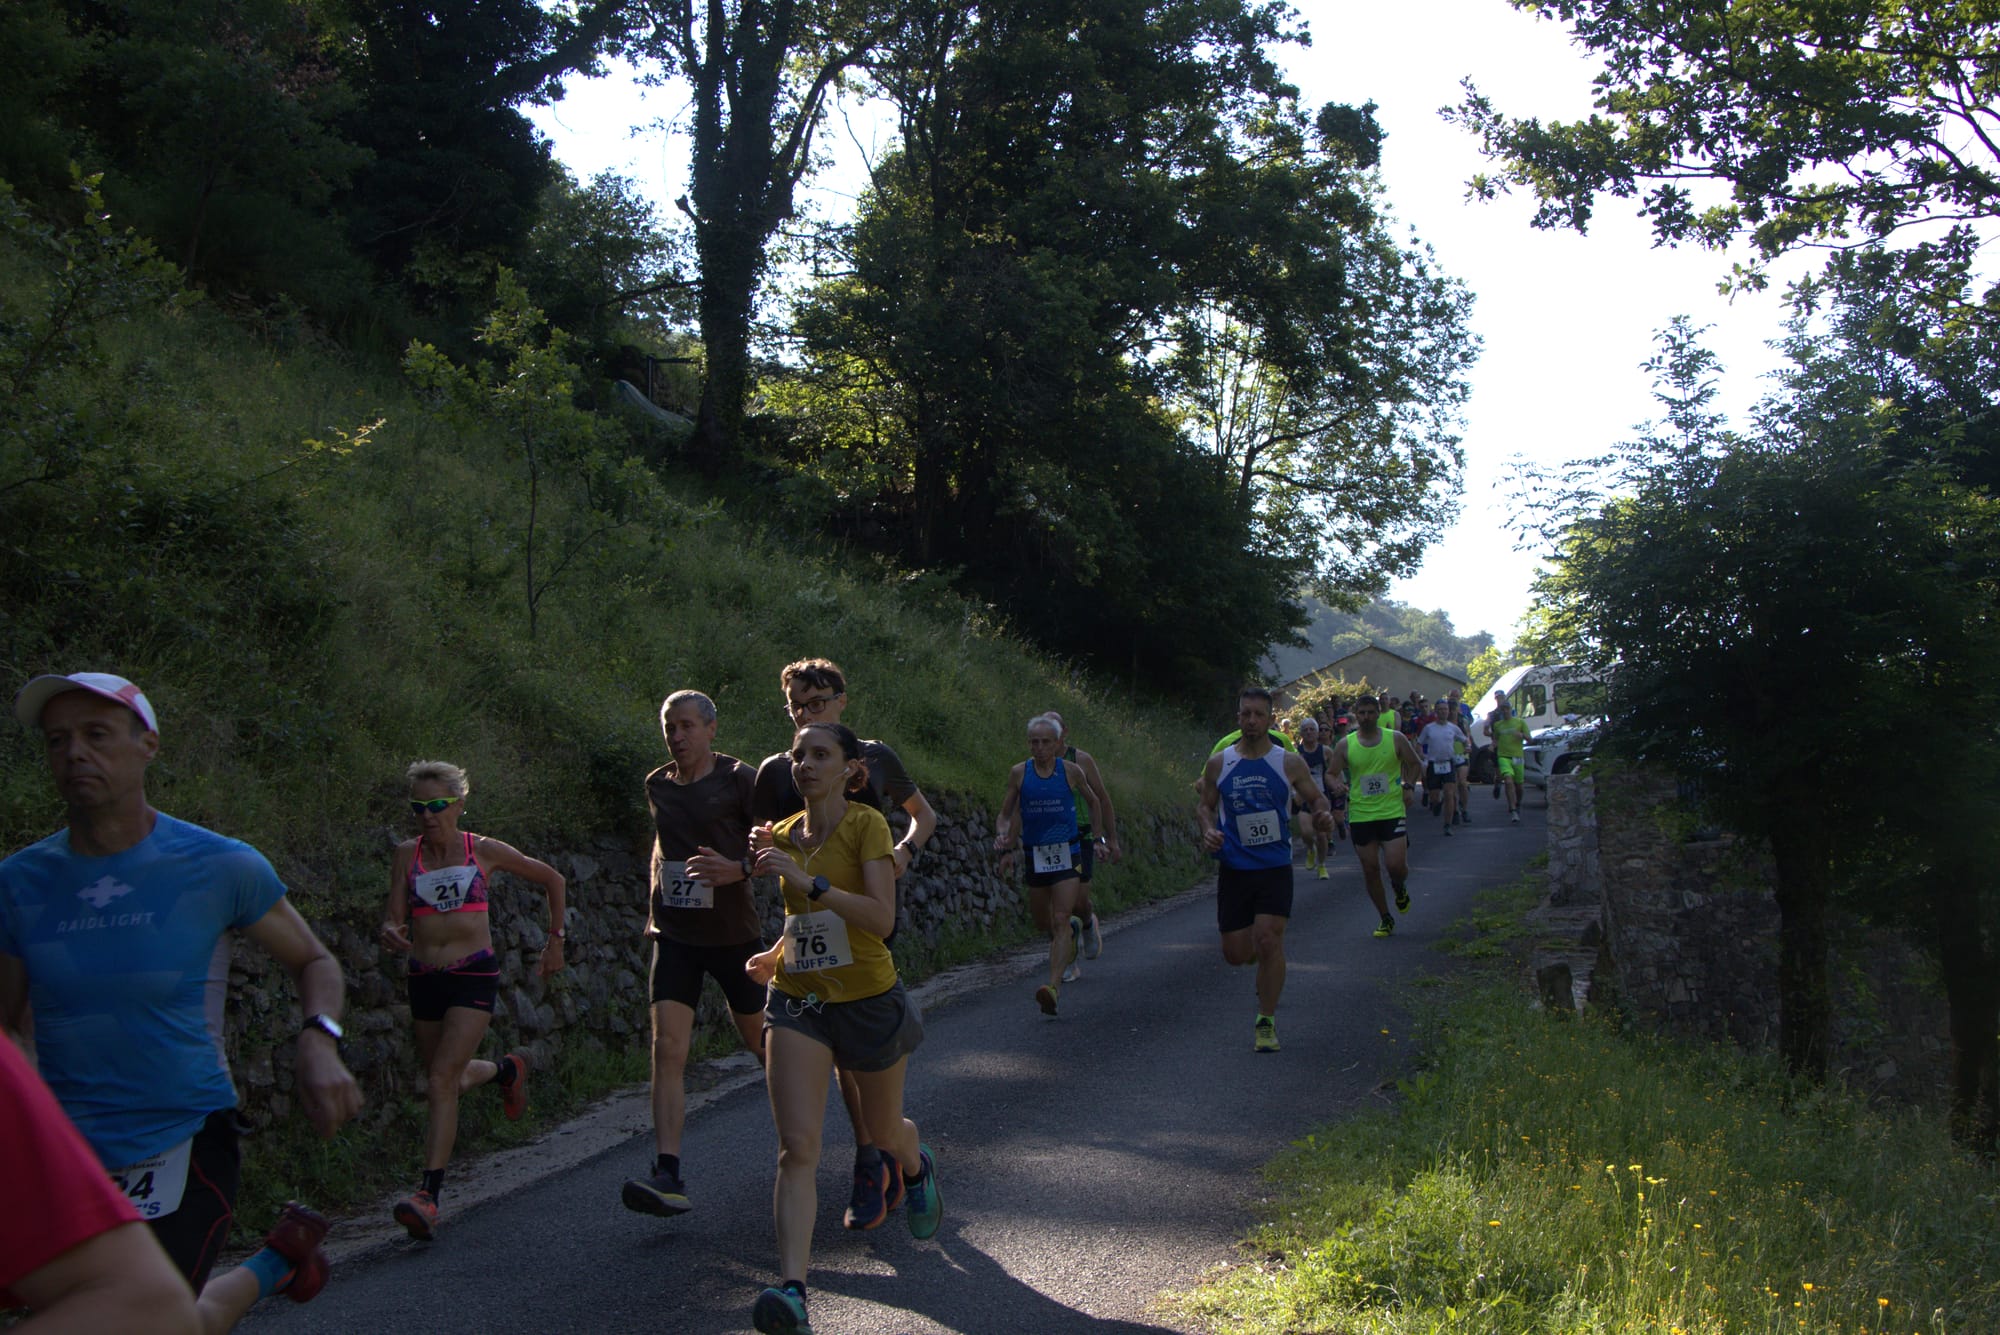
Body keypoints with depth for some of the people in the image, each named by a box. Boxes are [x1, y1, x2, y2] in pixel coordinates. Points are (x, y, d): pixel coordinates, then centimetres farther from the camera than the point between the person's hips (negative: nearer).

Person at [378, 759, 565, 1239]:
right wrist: (392, 933, -24)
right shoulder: (407, 855, 3)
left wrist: (555, 939, 13)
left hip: (474, 976, -4)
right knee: (449, 1079, 18)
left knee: (442, 1082, -16)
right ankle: (505, 1070, 50)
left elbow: (552, 879, 12)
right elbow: (393, 920, 0)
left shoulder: (484, 851, -1)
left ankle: (429, 1195, -17)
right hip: (425, 979, 4)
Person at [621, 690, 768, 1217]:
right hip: (675, 936, 3)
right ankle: (668, 1177, -16)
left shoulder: (739, 779, -7)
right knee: (667, 1046, -12)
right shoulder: (657, 785, 8)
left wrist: (738, 869, -26)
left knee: (761, 1041, 12)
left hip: (734, 933, -3)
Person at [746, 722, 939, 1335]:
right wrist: (777, 955, 9)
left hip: (868, 998, -3)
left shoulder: (867, 825, -12)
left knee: (884, 1131, 19)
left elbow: (881, 919, -24)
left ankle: (916, 1166, 56)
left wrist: (808, 881, -30)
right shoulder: (786, 834, 6)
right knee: (797, 1146, -12)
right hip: (797, 1000, 3)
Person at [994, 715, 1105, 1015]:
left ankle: (1053, 987, -22)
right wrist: (1003, 836, -15)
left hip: (1066, 853, -3)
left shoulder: (1071, 770, -3)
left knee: (1060, 920, -15)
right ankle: (1073, 927, 50)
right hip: (1035, 854, 3)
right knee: (1042, 922, 15)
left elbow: (1092, 800, 14)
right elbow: (1005, 814, 5)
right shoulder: (1018, 773, -1)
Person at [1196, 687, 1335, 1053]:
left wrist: (1323, 814, -14)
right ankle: (1267, 963, 41)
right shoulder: (1218, 764, 3)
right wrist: (1208, 830, -7)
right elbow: (1204, 805, 14)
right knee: (1235, 953, 3)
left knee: (1268, 940, -14)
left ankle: (1266, 1022, 1)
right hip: (1233, 868, 2)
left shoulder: (1290, 763, -1)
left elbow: (1315, 797, 9)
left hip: (1275, 867, -2)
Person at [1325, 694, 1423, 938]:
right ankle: (1385, 918, 21)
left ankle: (1400, 888, 25)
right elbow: (1332, 772, 8)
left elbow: (1414, 764, 13)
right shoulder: (1345, 744, 1)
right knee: (1370, 868, 4)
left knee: (1396, 865, -13)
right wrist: (1338, 785, -14)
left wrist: (1409, 785, -2)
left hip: (1392, 811, -1)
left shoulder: (1396, 739, 0)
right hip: (1360, 815, 1)